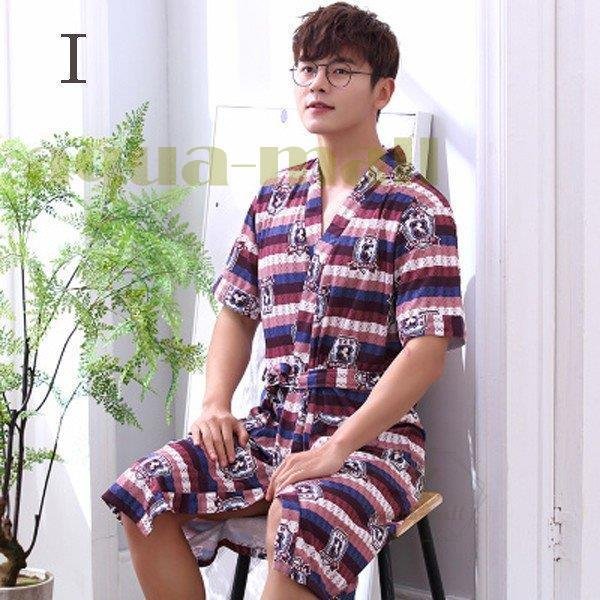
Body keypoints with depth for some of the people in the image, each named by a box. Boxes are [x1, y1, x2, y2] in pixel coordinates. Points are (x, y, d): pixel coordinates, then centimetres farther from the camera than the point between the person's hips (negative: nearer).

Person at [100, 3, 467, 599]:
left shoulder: (416, 207, -7)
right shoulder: (273, 200, 12)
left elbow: (426, 350, -15)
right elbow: (237, 312, 18)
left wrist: (336, 447, -21)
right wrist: (215, 403, 0)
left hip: (373, 439, -6)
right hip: (270, 430, 6)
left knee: (296, 527, -35)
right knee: (143, 491, -13)